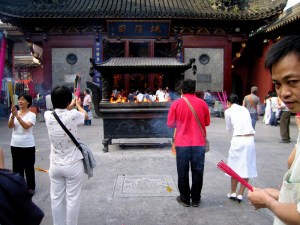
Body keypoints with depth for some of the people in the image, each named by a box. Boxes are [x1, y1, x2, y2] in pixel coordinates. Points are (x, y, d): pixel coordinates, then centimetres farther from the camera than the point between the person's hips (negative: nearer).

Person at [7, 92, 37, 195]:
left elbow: (26, 126, -23)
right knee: (17, 167, 13)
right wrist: (12, 116, -25)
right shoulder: (14, 113, 4)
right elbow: (10, 126, -8)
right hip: (15, 144, 4)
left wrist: (17, 116, -32)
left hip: (28, 145, -4)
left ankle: (30, 187, 20)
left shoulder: (31, 115, -8)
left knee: (29, 167, 7)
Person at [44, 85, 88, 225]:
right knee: (72, 199, 8)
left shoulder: (48, 116, -7)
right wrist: (78, 105, 27)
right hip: (73, 165, -4)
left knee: (56, 198, 13)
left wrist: (71, 105, 34)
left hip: (55, 165, 4)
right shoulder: (73, 115, -17)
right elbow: (85, 115, 7)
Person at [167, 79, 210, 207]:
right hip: (199, 143, 1)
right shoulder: (202, 103, 0)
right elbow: (207, 122, 9)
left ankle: (185, 198, 20)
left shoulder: (176, 104, -5)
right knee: (197, 171, 11)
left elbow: (170, 124, 0)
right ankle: (195, 199, 20)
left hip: (182, 143, -1)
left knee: (183, 172, 10)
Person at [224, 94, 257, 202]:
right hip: (250, 139, 4)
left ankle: (233, 192, 22)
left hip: (238, 140, -4)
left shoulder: (228, 111, 4)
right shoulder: (245, 109, 16)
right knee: (247, 167, 10)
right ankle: (240, 194, 16)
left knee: (235, 166, 11)